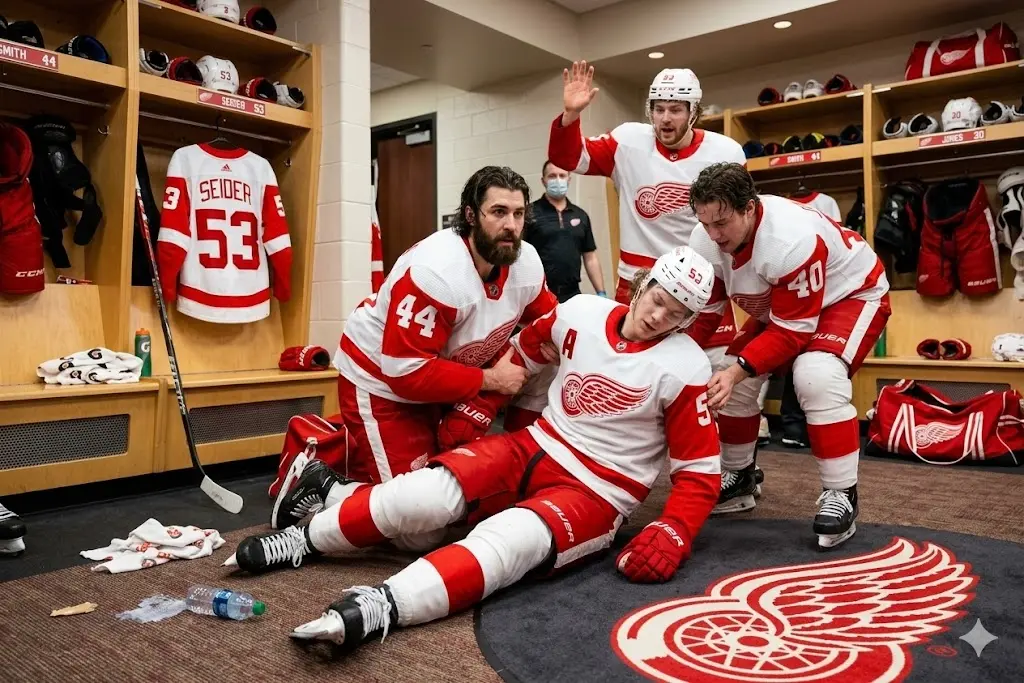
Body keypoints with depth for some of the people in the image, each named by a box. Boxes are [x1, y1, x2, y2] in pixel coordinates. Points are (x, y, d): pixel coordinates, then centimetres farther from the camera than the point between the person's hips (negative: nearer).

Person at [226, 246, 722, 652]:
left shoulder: (685, 368, -11)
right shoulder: (579, 313, -2)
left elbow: (700, 472, -7)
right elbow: (523, 354, 16)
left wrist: (671, 536, -21)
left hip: (598, 494, -3)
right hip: (536, 448, 3)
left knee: (507, 541, -35)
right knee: (425, 496, -20)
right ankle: (306, 537, 0)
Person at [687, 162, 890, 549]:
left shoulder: (791, 240, -39)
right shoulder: (705, 242, -20)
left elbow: (794, 331, -32)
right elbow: (703, 315, -11)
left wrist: (738, 369, -40)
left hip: (853, 293, -7)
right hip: (779, 304, 7)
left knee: (816, 376, -32)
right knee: (725, 378, -4)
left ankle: (841, 495, -15)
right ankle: (736, 478, 16)